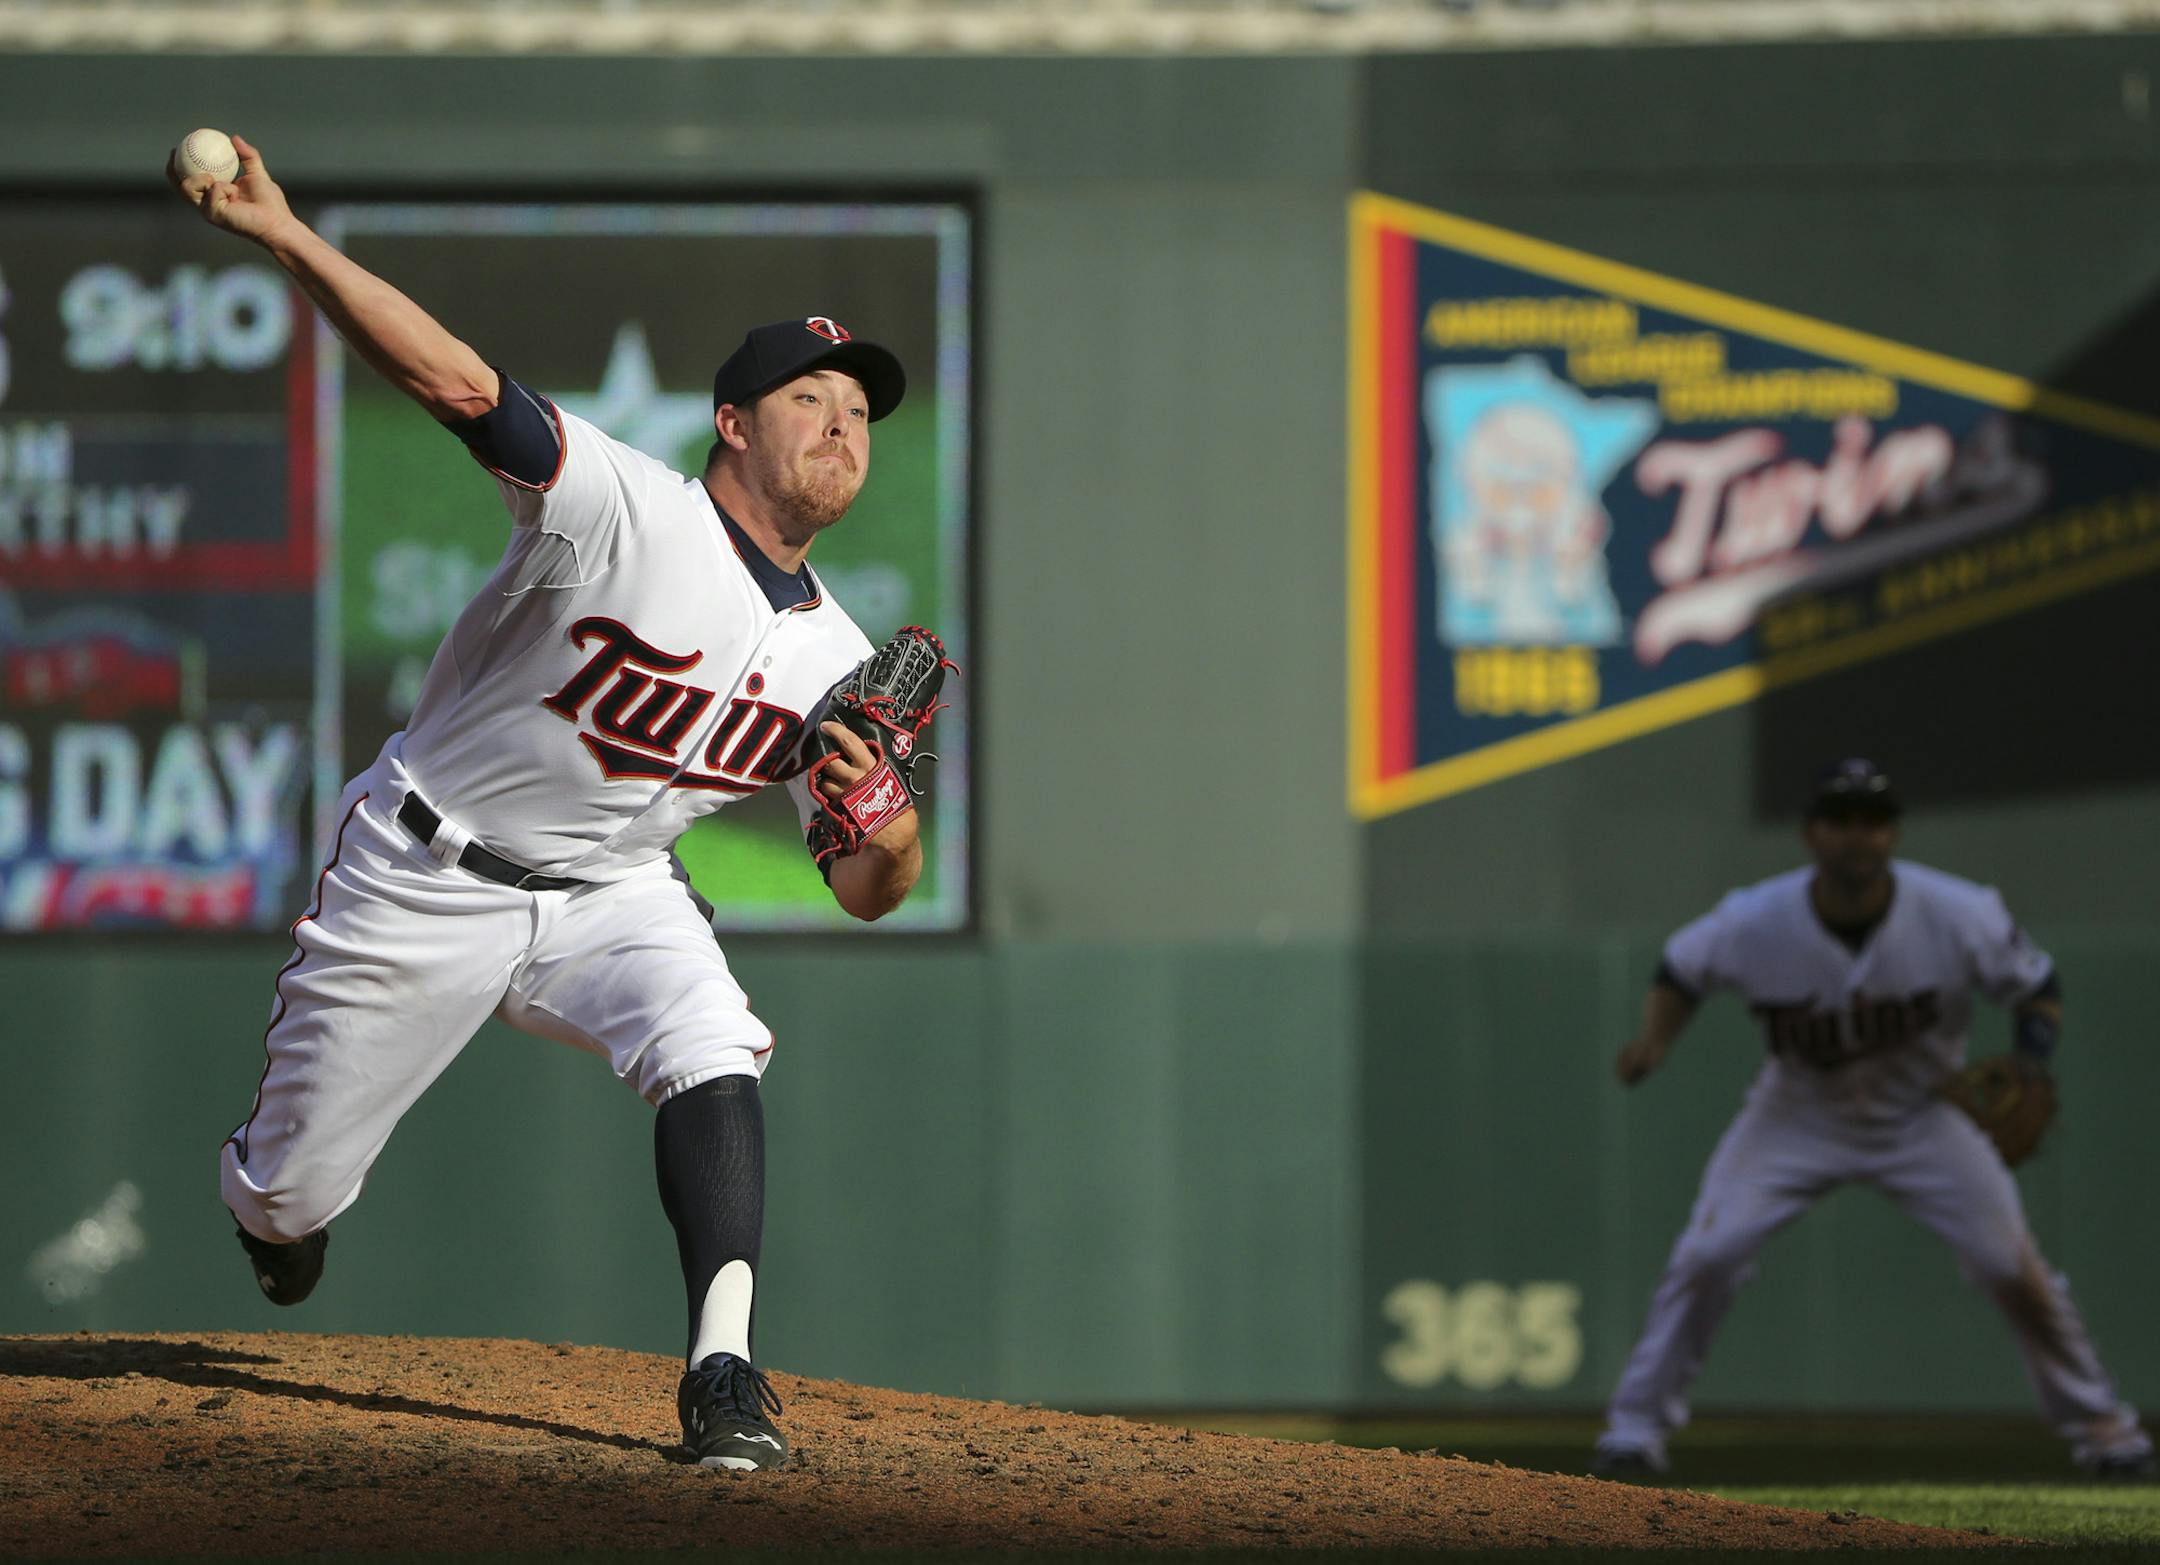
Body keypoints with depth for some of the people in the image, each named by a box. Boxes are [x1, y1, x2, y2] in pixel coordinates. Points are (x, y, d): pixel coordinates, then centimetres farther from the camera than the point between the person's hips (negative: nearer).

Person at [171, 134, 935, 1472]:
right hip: (425, 881, -4)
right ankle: (275, 1199, 43)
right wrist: (285, 236, -43)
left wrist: (888, 834, -24)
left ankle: (724, 1372, -30)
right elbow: (459, 381, -31)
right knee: (291, 1198, 4)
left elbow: (866, 895, 2)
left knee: (712, 1049, -28)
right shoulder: (627, 510, -19)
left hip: (611, 897, 4)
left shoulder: (835, 660, -2)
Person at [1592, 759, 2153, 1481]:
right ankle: (1636, 1425, 0)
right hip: (1797, 1117, 0)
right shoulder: (1755, 923, -24)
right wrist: (1653, 1039, -23)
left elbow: (2036, 986, -9)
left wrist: (2030, 1068, -27)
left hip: (1924, 1116, 0)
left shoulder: (1959, 917, -25)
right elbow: (1681, 969, -4)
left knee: (2013, 1269, -8)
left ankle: (2099, 1424, 12)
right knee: (1706, 1255, -15)